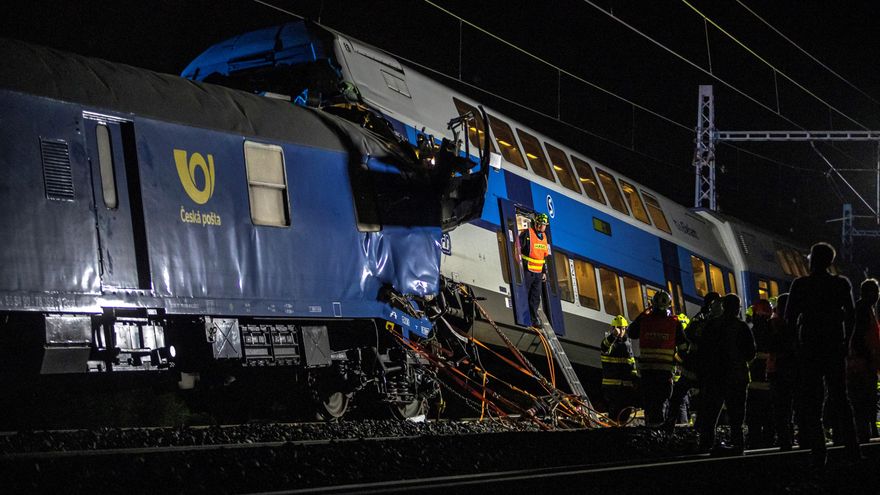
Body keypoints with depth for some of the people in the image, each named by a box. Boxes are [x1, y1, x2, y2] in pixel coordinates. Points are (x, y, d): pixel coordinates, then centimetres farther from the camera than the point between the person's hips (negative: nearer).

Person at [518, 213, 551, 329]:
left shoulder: (544, 237, 14)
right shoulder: (527, 234, -9)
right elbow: (518, 250, -11)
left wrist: (544, 271, 19)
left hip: (538, 273, 7)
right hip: (527, 270, -7)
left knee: (536, 297, 8)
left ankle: (534, 319, 14)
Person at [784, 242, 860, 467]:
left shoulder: (800, 284, -7)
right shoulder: (842, 284, 0)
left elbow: (790, 318, -5)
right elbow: (850, 316, 2)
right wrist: (845, 340, 12)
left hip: (809, 346, -2)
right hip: (835, 346, 2)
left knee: (811, 401, 2)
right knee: (839, 398, 11)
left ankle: (818, 453, -4)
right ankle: (852, 448, 4)